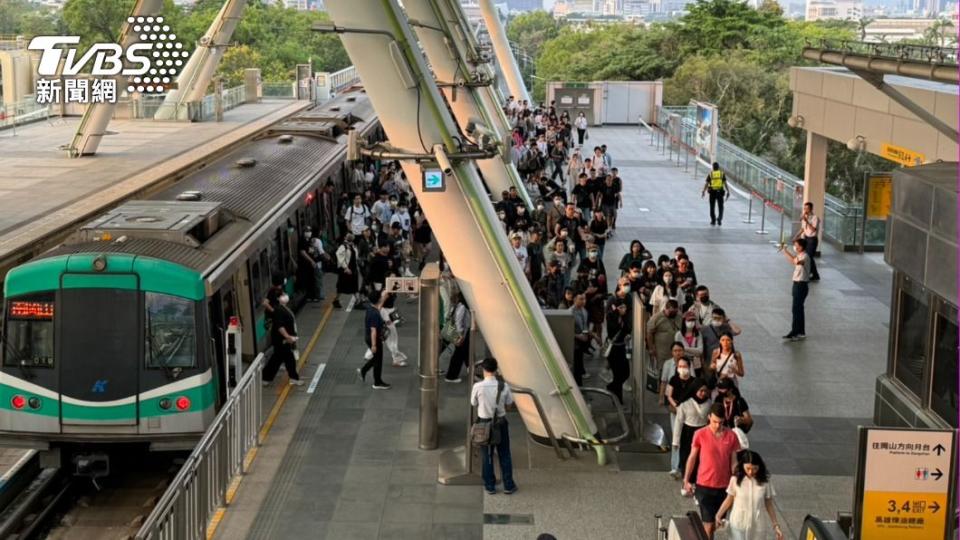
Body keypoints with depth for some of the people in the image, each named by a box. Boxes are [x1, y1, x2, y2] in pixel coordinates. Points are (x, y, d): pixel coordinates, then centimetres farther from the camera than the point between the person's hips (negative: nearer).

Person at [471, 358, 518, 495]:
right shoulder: (504, 386, -14)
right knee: (504, 455, 15)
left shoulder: (478, 387, -18)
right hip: (500, 423, 1)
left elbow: (473, 403, -4)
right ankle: (508, 486, 22)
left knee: (487, 456, 14)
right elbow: (509, 402, -2)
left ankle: (490, 486, 23)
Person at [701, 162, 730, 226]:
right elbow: (725, 183, -6)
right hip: (720, 192, 0)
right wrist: (728, 191, -3)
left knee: (712, 207, 13)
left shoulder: (710, 174, 0)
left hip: (712, 192, 0)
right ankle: (719, 218, -15)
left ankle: (713, 221, 15)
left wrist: (703, 192, 2)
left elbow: (706, 184, -3)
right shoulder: (722, 174, 1)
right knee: (721, 207, 8)